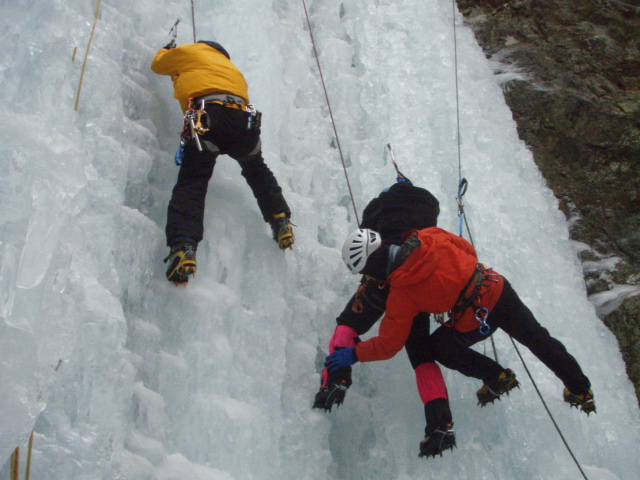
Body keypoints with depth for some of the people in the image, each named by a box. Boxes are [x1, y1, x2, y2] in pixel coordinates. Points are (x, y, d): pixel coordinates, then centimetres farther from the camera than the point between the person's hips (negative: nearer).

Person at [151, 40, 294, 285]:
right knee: (257, 171, 29)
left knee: (190, 185, -9)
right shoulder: (230, 66, 38)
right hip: (243, 116, 4)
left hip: (207, 116, -4)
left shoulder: (187, 53, 27)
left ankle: (183, 247, -28)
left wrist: (167, 49, 66)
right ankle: (281, 221, 18)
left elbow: (158, 64, 43)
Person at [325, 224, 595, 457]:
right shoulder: (430, 237, -6)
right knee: (536, 337, 24)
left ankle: (497, 378, 21)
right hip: (499, 289, 6)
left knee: (428, 349, 16)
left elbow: (389, 344, -9)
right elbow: (468, 250, 11)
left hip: (475, 322, -6)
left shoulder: (401, 294, -16)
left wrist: (354, 354, 2)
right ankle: (581, 391, 39)